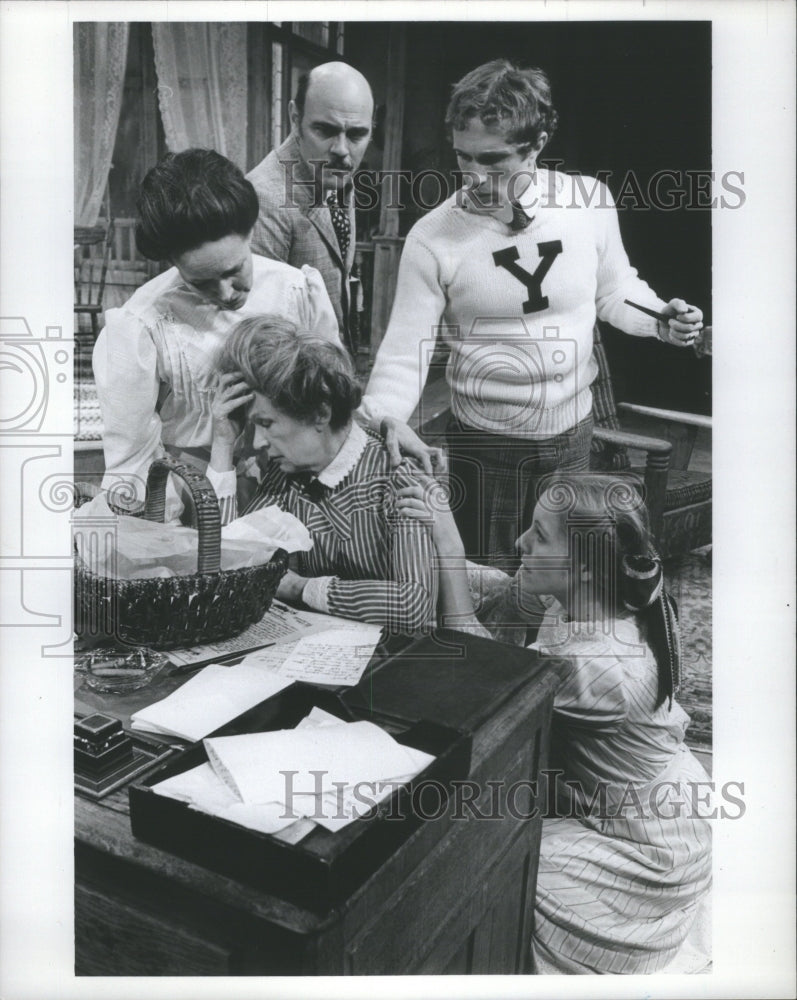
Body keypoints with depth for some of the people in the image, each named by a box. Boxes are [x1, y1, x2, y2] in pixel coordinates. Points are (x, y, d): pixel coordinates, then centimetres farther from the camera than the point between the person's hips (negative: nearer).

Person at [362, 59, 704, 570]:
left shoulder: (591, 202, -10)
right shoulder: (433, 237, -15)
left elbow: (616, 291, 8)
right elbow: (404, 357, -14)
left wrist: (663, 320, -12)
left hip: (573, 433, 2)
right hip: (483, 443, -2)